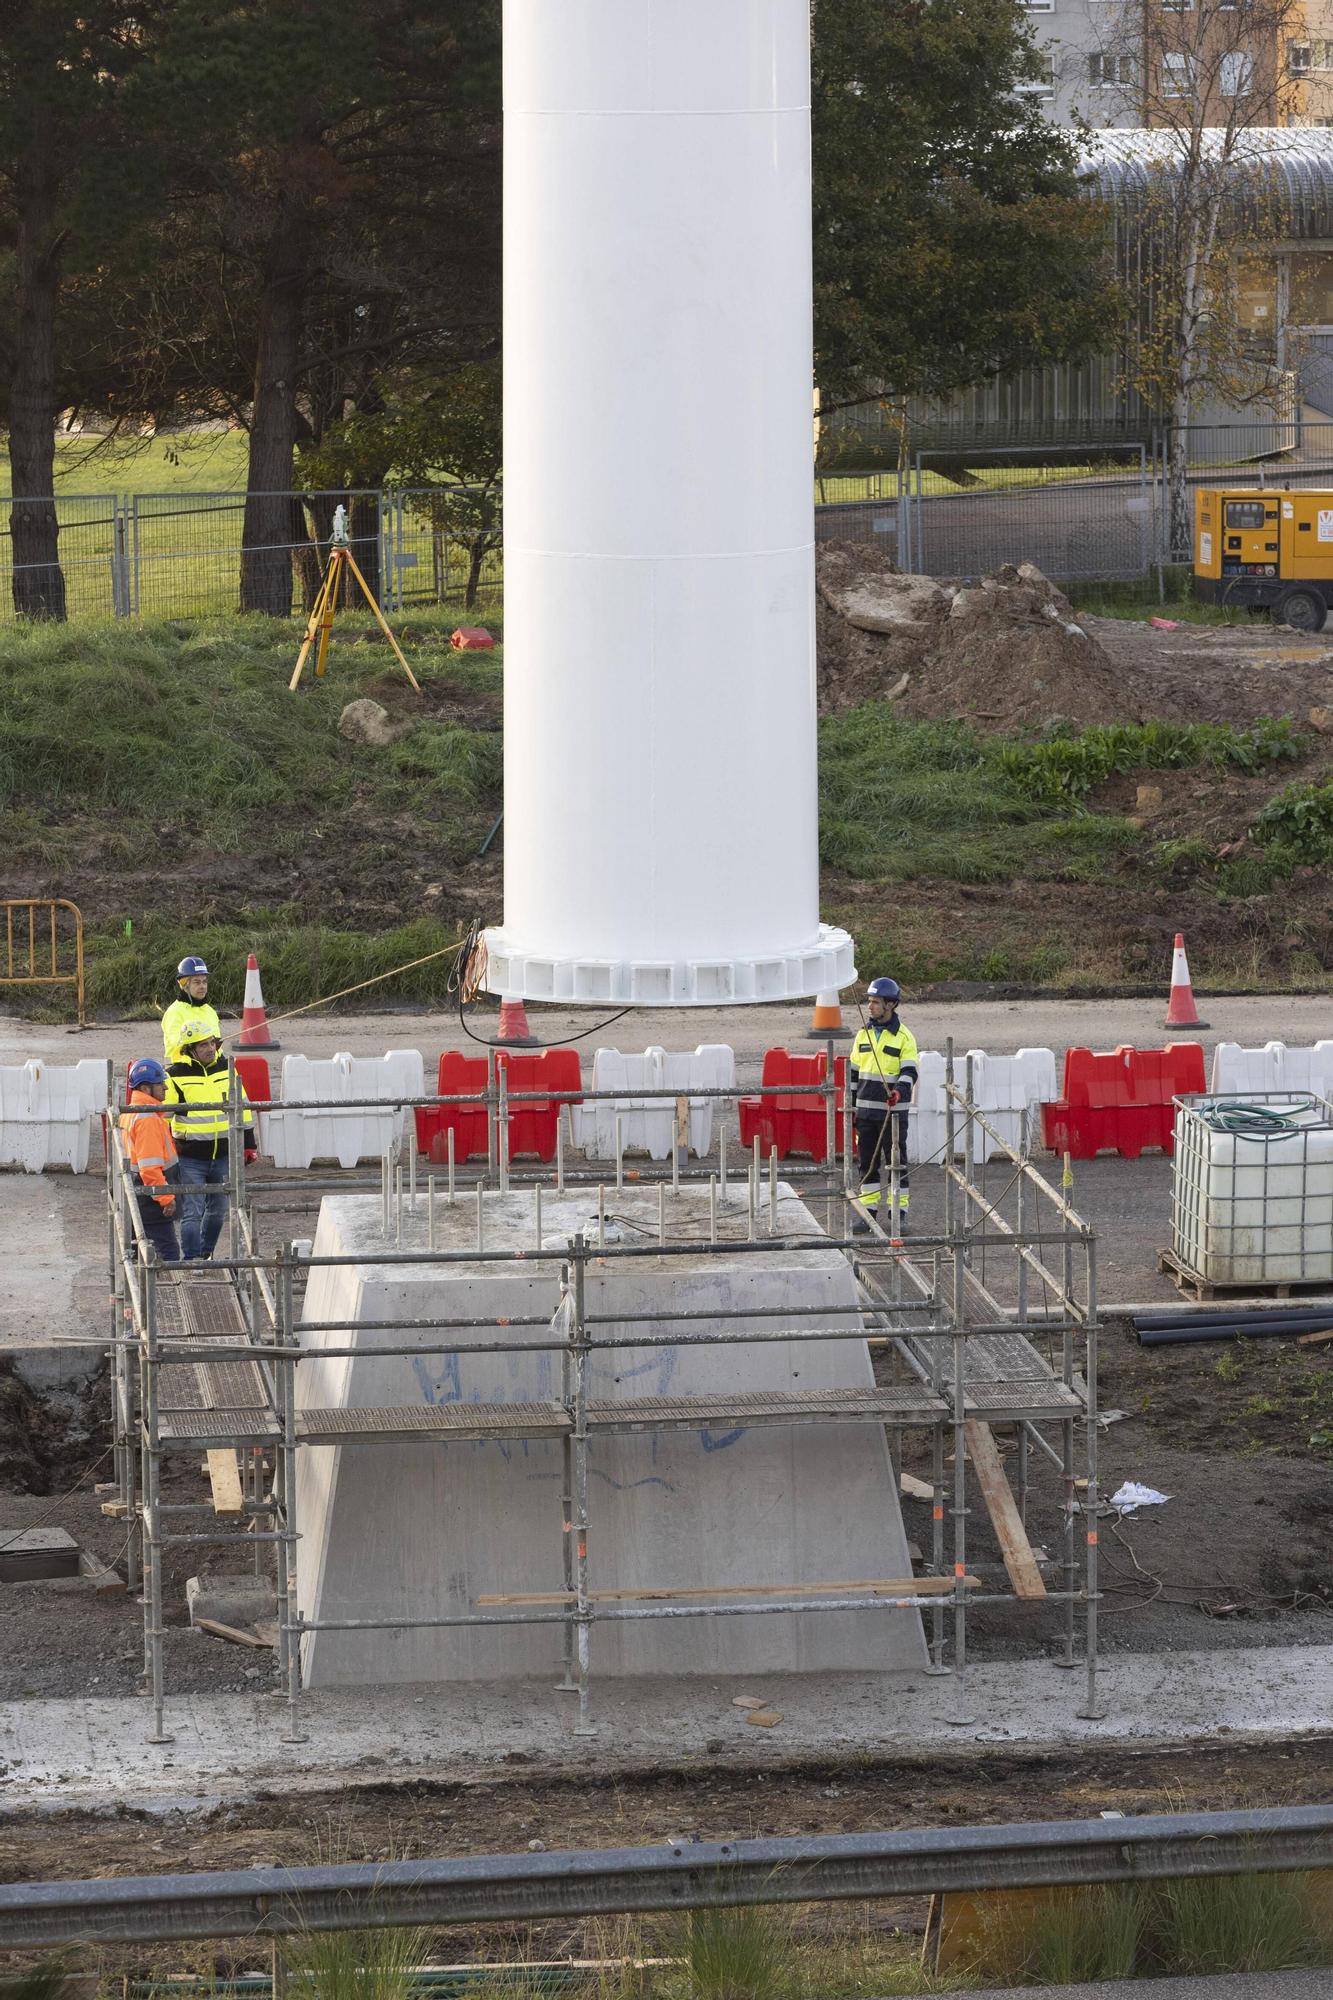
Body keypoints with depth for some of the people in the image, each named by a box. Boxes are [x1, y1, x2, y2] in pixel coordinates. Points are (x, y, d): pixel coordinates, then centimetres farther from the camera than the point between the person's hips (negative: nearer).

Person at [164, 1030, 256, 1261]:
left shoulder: (226, 1068, 4)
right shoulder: (176, 1075, -8)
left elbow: (241, 1106, 13)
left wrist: (248, 1144, 14)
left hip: (223, 1155, 4)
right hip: (190, 1157, -4)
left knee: (218, 1210, 13)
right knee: (192, 1212, -8)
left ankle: (206, 1255, 30)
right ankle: (191, 1260, -5)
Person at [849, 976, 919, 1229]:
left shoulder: (904, 1037, -4)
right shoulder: (863, 1034, 11)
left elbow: (909, 1072, -11)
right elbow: (854, 1072, 15)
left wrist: (899, 1091, -32)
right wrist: (851, 1107, 12)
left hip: (893, 1111, -5)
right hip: (866, 1110, 5)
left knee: (896, 1162, -2)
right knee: (867, 1162, 7)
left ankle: (899, 1212, 1)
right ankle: (868, 1210, 13)